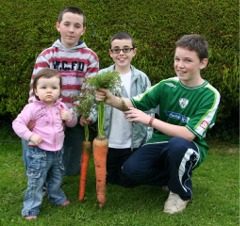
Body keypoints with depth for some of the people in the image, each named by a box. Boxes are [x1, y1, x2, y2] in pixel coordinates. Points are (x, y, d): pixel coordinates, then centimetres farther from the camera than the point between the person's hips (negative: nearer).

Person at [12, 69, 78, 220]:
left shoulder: (61, 106, 3)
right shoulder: (33, 108, -15)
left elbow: (73, 123, 15)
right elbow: (17, 123, -14)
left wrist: (69, 117, -8)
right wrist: (30, 135, -25)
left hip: (57, 152, 6)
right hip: (39, 152, -5)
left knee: (56, 178, 23)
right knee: (36, 182, 0)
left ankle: (57, 197, 45)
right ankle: (31, 209, 13)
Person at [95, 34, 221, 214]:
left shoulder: (210, 95, -16)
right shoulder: (167, 85, -5)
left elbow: (188, 134, -25)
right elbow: (133, 104, -4)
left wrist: (150, 120, -28)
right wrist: (111, 99, -25)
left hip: (189, 148, -3)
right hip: (161, 143, 4)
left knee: (177, 144, -38)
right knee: (131, 169, -22)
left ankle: (182, 192, -8)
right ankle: (173, 177, 9)